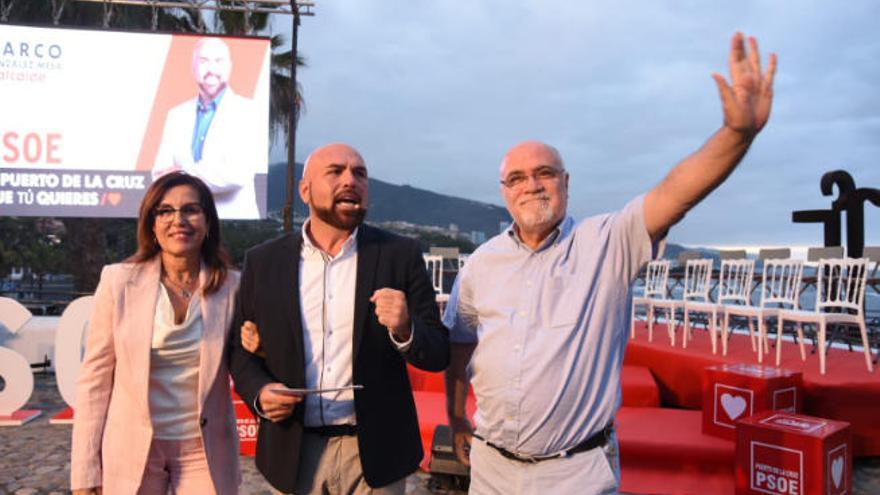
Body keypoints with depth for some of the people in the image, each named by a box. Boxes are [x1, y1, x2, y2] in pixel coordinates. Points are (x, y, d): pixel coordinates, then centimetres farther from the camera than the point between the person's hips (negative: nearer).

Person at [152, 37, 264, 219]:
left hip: (232, 218, -3)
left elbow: (238, 173, -15)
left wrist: (184, 174, -6)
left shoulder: (247, 112, -4)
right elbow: (161, 174, 5)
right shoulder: (176, 115, 11)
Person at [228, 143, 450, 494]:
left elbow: (438, 354, -4)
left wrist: (404, 330, -24)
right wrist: (259, 392, -12)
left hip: (375, 452, -1)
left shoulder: (401, 254, -4)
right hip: (294, 454, 1)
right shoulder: (263, 261, 0)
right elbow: (240, 348, 7)